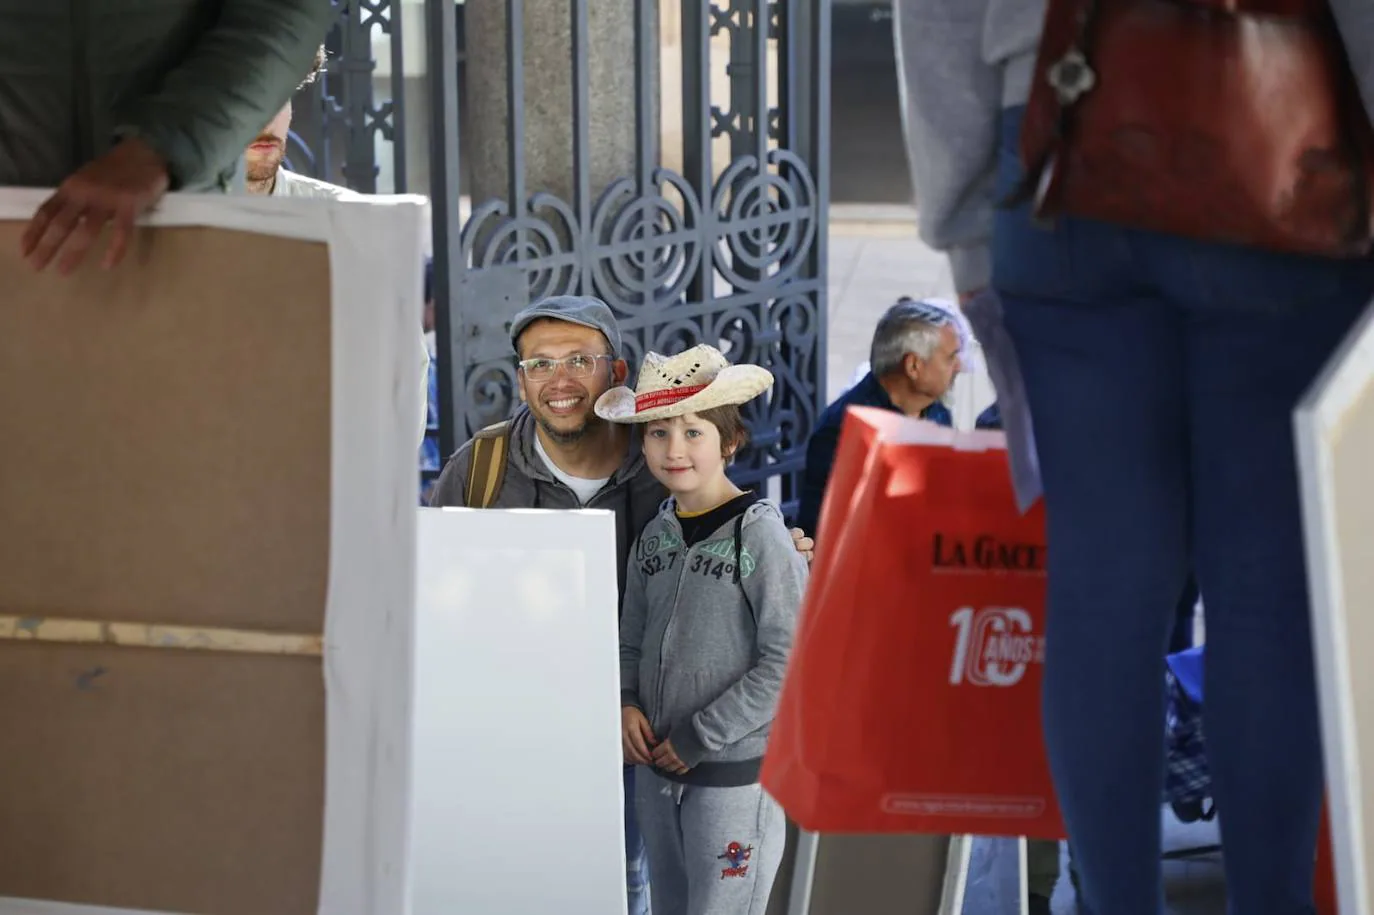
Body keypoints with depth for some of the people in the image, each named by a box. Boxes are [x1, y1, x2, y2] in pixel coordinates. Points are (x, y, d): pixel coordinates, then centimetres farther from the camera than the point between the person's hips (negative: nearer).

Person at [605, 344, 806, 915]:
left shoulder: (759, 535, -13)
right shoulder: (653, 539, 7)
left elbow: (788, 659, -17)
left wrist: (700, 738, -14)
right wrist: (625, 704, -3)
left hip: (735, 772, -6)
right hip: (657, 771, 6)